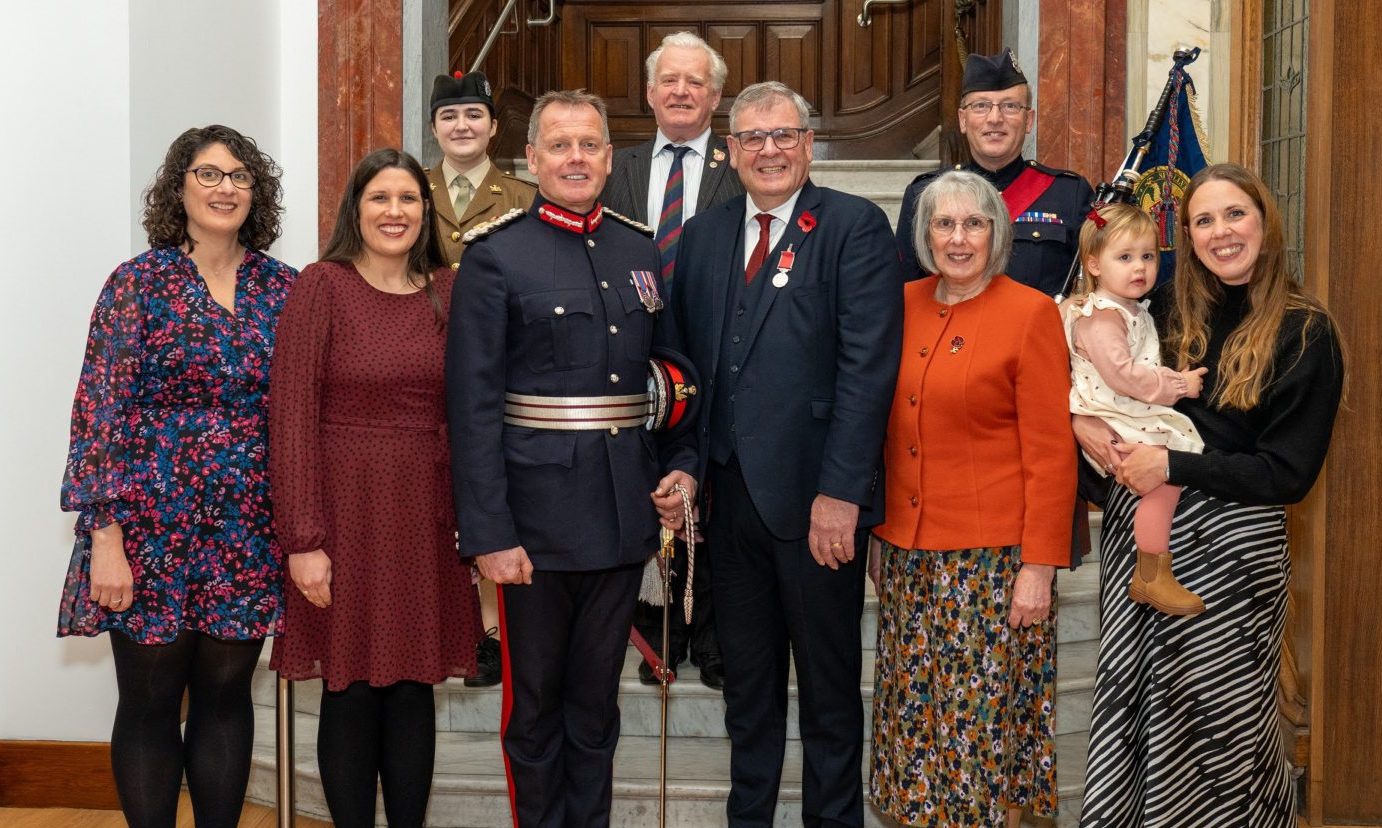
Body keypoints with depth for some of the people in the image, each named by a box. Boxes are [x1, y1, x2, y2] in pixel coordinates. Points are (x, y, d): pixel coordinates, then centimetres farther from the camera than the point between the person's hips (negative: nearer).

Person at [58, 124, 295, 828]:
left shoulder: (283, 288, 5)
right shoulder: (138, 284, -4)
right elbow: (101, 414, -7)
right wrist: (106, 537, -13)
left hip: (248, 533, 3)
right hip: (152, 527, -3)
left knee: (226, 694, 12)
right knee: (150, 703, 7)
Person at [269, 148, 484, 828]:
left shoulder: (448, 290, 6)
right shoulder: (322, 286, -5)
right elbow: (290, 414, -9)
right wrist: (303, 539, -14)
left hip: (427, 516, 3)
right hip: (345, 511, -3)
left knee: (415, 688, 10)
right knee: (350, 690, 5)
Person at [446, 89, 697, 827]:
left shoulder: (643, 253, 9)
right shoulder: (494, 257, -6)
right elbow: (473, 406, -11)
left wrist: (682, 468, 1)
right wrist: (488, 534, -15)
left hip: (624, 517, 4)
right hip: (537, 519, -4)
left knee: (597, 702, 16)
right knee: (534, 703, 10)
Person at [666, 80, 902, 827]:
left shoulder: (856, 228, -6)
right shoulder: (702, 235, 11)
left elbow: (868, 366, -13)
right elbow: (686, 362, 11)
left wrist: (840, 491, -18)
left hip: (815, 494, -4)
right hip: (729, 490, 5)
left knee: (829, 682, 11)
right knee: (746, 679, 16)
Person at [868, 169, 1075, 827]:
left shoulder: (1031, 313, -7)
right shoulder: (904, 306, 8)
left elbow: (1051, 452, -9)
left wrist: (1039, 565, -13)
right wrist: (877, 533, 11)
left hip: (991, 556, -5)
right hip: (908, 551, 5)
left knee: (982, 716, 2)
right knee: (914, 717, 10)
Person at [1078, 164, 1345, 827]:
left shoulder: (1306, 333, -7)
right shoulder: (1173, 315, 6)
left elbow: (1289, 472, -11)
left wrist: (1174, 466, -18)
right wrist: (1081, 420, -9)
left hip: (1231, 544, -4)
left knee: (1218, 720, 7)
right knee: (1130, 709, 12)